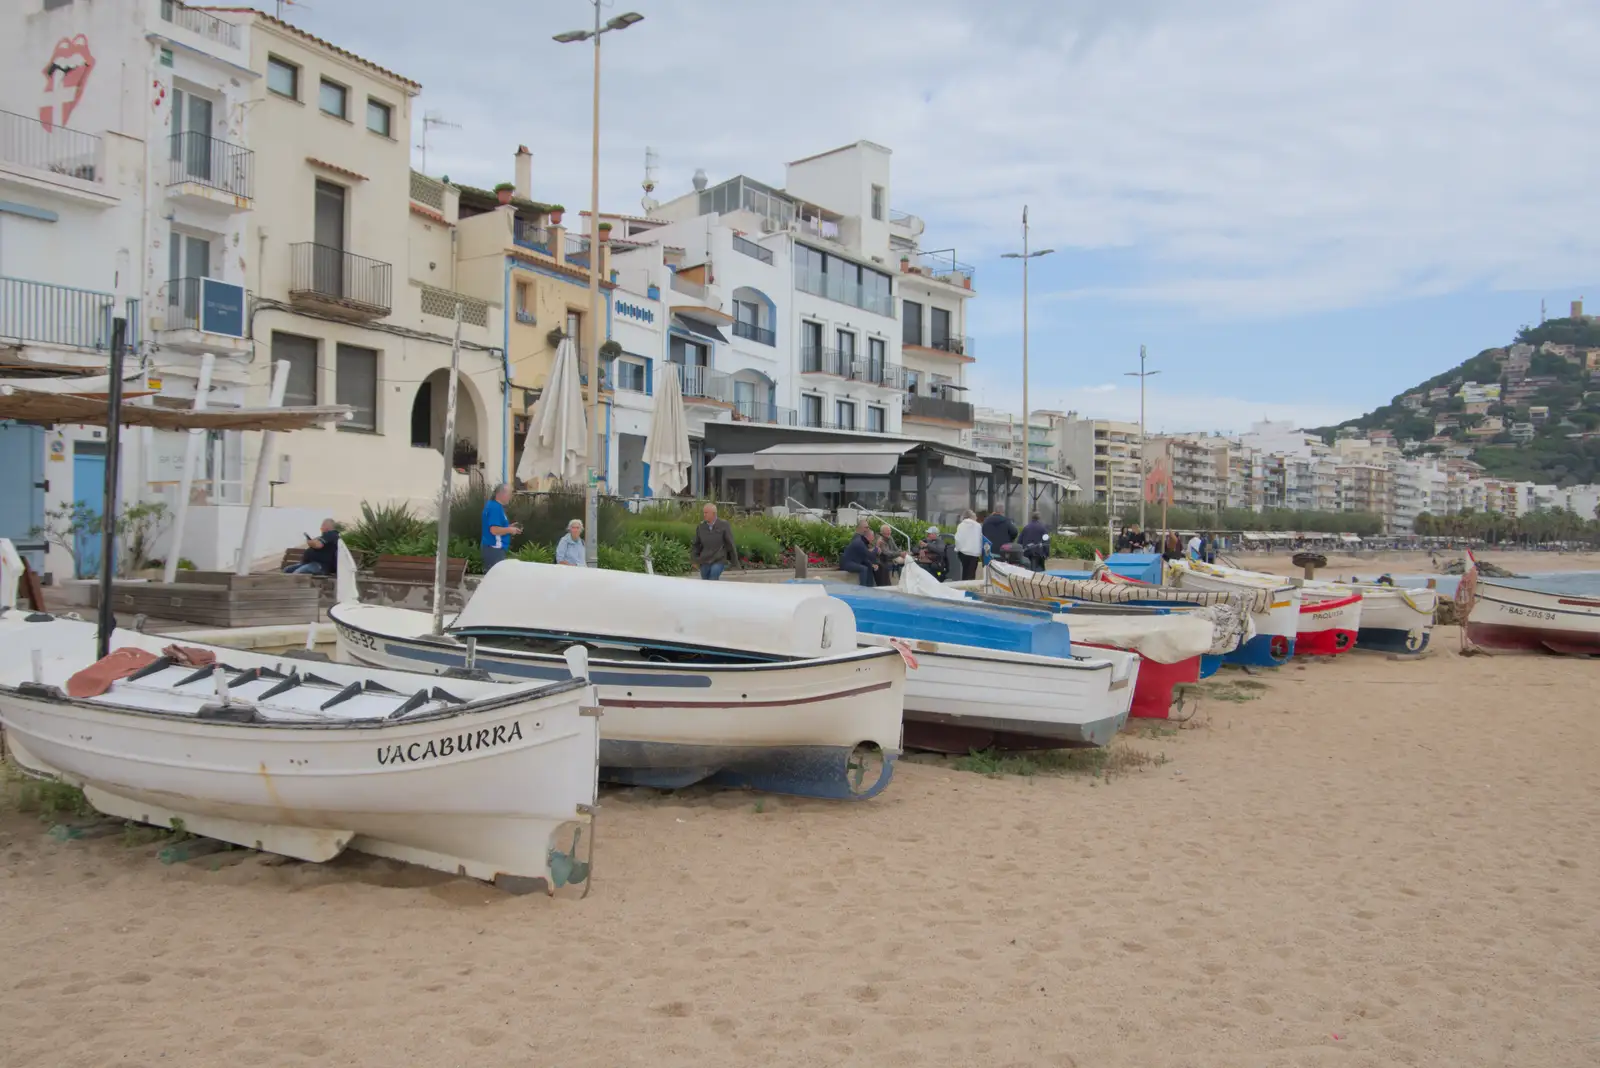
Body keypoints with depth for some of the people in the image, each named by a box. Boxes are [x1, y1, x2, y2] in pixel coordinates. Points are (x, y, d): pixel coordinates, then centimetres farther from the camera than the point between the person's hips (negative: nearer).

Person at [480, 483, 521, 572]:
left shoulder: (494, 506, 15)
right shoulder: (495, 508, -17)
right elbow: (494, 530, -25)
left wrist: (508, 527, 13)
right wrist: (510, 530, -12)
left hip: (493, 548, 11)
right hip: (494, 548, -11)